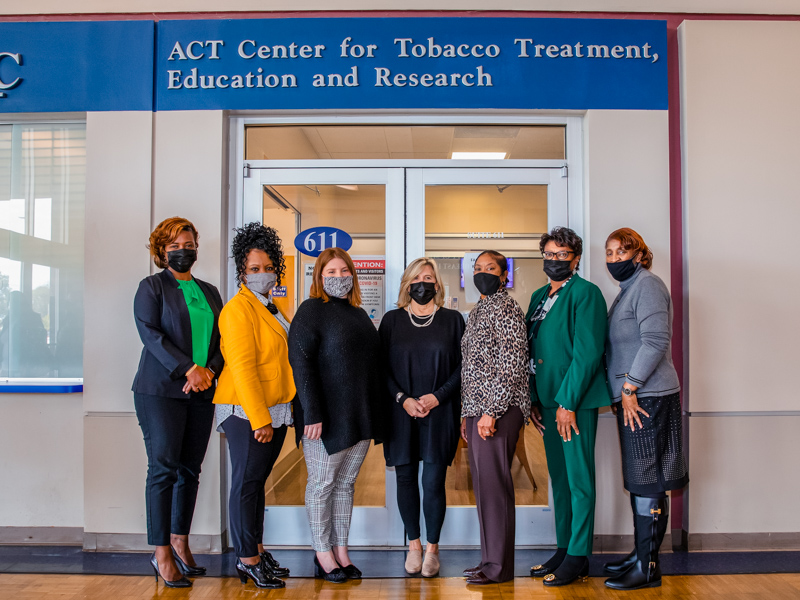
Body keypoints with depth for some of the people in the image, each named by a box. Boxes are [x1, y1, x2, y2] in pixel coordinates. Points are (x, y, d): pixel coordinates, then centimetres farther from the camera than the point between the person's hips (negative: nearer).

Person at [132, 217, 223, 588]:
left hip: (201, 393, 5)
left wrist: (209, 370, -9)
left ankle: (180, 543, 19)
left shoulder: (209, 292, 17)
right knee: (163, 469, -4)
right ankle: (161, 553, 4)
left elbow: (222, 339, 11)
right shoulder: (151, 287, 2)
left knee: (190, 469, 7)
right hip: (160, 391, -5)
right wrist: (189, 369, -19)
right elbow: (150, 334, -11)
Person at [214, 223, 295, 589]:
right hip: (246, 412, -8)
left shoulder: (272, 308, 16)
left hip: (275, 411, 8)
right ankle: (247, 560, 8)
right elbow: (242, 367, -19)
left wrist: (274, 415, 17)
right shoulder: (238, 308, -12)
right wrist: (259, 419, -21)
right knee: (246, 483, -1)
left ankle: (257, 551, 23)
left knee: (258, 480, 14)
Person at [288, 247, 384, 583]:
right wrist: (312, 414, -21)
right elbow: (300, 363, -15)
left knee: (346, 483, 13)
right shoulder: (311, 311, -7)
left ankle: (341, 551, 22)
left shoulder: (358, 314, 15)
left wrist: (374, 414, 14)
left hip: (360, 417, 7)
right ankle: (323, 556, 15)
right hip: (327, 417, -7)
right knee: (322, 484, 4)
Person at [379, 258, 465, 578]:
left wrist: (438, 396, -10)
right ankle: (413, 544, 23)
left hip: (439, 415, -1)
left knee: (433, 482, -3)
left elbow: (463, 365, 3)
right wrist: (402, 399, -8)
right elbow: (382, 367, 5)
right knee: (406, 479, 7)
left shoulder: (452, 319, 6)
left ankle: (432, 547, 14)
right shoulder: (392, 320, 8)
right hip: (401, 412, 2)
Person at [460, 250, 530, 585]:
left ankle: (499, 567, 5)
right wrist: (467, 414, 18)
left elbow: (512, 366, -16)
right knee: (483, 485, 12)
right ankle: (490, 560, 22)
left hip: (499, 410, -9)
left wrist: (491, 412, -19)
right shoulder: (477, 311, 19)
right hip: (479, 410, 9)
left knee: (493, 484, -5)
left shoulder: (506, 308, -9)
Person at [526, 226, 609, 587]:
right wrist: (533, 401, 11)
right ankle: (563, 549, 24)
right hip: (548, 400, 8)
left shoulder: (585, 293, -8)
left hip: (576, 401, -8)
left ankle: (578, 557, 8)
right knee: (559, 477, 14)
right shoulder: (539, 297, 16)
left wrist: (567, 402, -17)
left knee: (579, 478, -1)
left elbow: (587, 352, -15)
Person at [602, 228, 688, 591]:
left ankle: (647, 568, 3)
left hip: (647, 397, -9)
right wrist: (622, 390, 15)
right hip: (632, 398, 9)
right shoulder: (626, 290, 20)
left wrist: (630, 386, -18)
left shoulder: (647, 285, -9)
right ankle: (640, 554, 23)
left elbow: (655, 340, -18)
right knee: (638, 481, 14)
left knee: (647, 484, -4)